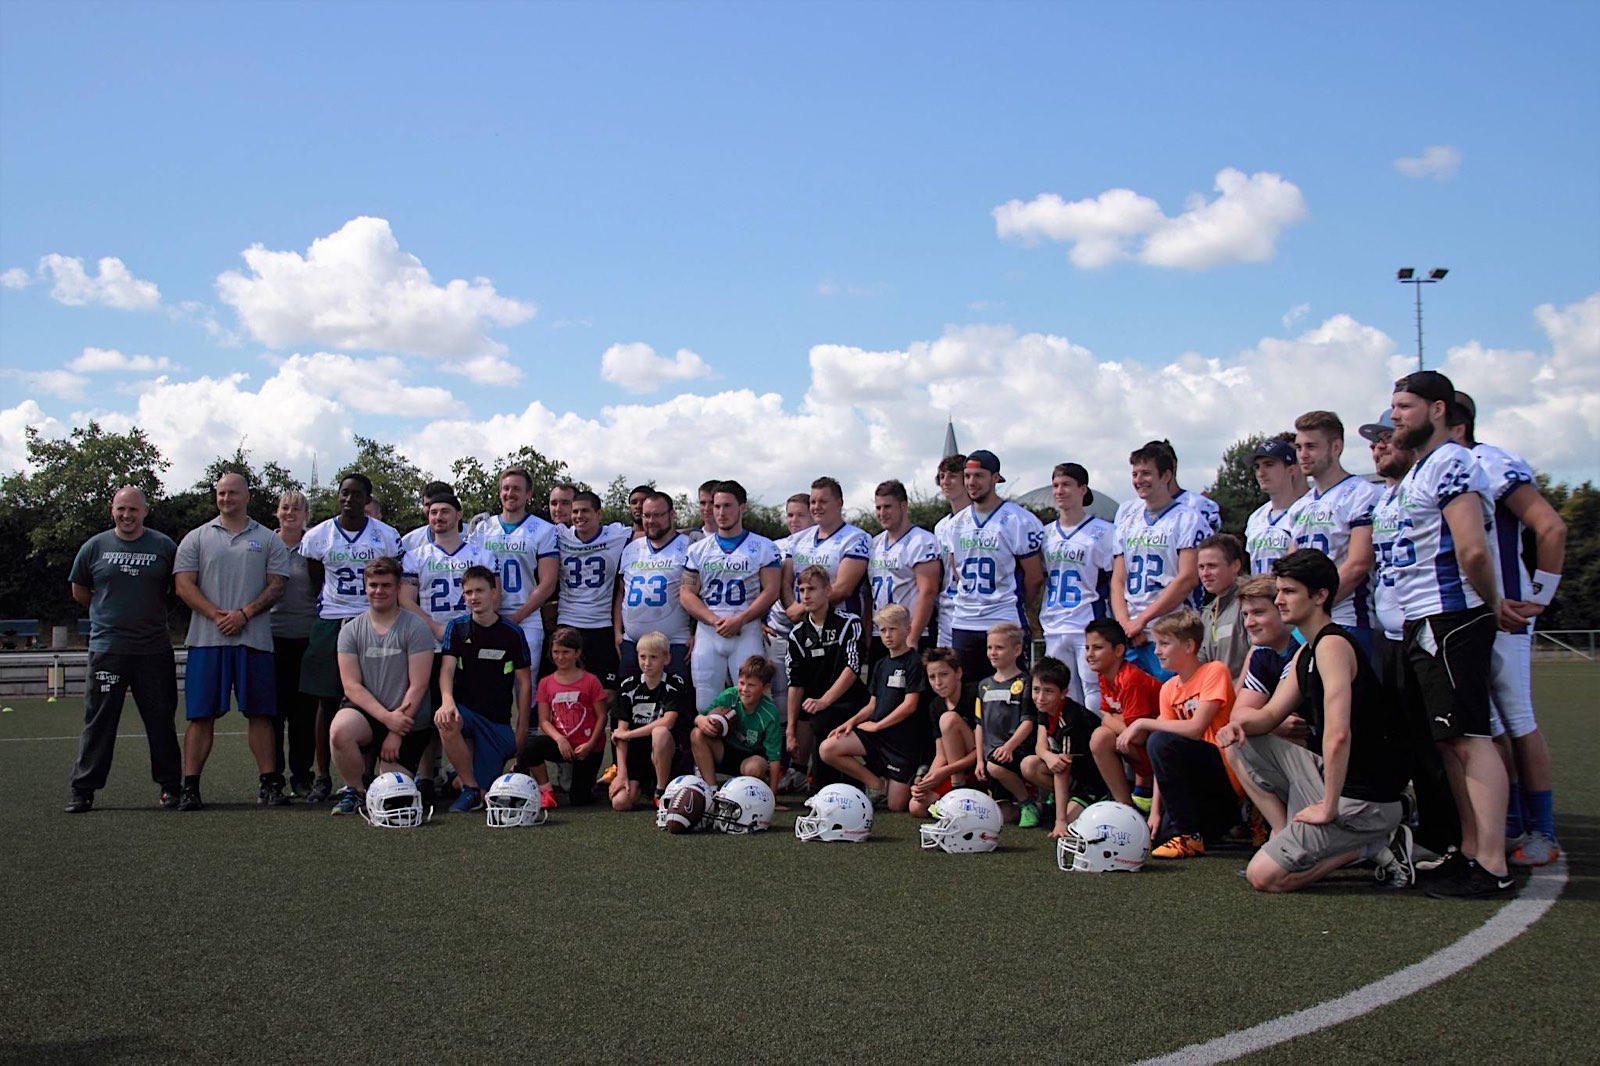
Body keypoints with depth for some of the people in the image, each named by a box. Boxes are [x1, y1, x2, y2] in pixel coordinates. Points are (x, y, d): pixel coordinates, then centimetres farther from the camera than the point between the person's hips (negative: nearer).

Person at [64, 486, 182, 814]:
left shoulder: (164, 546, 3)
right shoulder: (95, 547, 5)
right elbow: (79, 591, 18)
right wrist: (111, 613, 15)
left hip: (154, 649, 0)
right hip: (106, 648, 0)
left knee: (161, 721, 5)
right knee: (98, 721, 2)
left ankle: (171, 786, 14)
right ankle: (82, 789, 9)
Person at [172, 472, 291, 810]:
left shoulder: (268, 540, 12)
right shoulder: (196, 538, 12)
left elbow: (276, 585, 5)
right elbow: (184, 584, 3)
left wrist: (244, 613, -10)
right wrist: (217, 615, -10)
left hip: (254, 639, 0)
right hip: (207, 639, 0)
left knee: (260, 713, 1)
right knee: (201, 715, 0)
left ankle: (270, 783, 4)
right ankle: (190, 786, 3)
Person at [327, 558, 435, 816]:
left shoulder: (416, 628, -4)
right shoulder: (351, 630, 5)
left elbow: (418, 686, -9)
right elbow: (351, 686, -2)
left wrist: (396, 733, -14)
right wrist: (387, 717, -15)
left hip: (408, 723, -2)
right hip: (367, 714, 2)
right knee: (340, 731, -34)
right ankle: (357, 790, -6)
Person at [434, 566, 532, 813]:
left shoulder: (512, 634, 0)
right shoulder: (457, 628, 3)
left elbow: (524, 683, 3)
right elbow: (447, 668, -10)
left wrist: (521, 731, -1)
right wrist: (447, 700, -31)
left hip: (498, 721, -1)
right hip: (464, 710, 1)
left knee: (486, 796, -11)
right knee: (445, 721, -37)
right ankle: (470, 788, -18)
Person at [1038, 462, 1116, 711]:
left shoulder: (1104, 532, -2)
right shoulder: (1046, 533, 14)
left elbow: (1115, 583, -2)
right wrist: (1035, 619, 15)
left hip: (1090, 627, -5)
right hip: (1053, 630, 5)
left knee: (1095, 699, -7)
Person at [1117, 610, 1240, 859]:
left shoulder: (1214, 672, -11)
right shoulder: (1169, 689, 10)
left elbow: (1196, 729, -24)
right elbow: (1163, 758, 5)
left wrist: (1142, 723, -18)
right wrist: (1155, 809, -3)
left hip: (1226, 776, -7)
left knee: (1160, 741, -28)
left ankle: (1191, 836, -18)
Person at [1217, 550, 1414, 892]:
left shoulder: (1332, 645, -19)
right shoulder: (1305, 653, 13)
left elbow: (1338, 735, -28)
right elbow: (1270, 715, 13)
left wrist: (1329, 808, -23)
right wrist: (1240, 723, -10)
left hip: (1362, 797, -10)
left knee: (1263, 877, -13)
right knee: (1238, 745, 13)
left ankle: (1369, 846, -3)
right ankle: (1290, 840, 8)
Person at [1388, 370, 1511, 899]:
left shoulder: (1450, 464, -13)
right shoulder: (1420, 470, 19)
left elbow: (1473, 549, -22)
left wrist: (1489, 604, -9)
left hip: (1450, 619, -10)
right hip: (1424, 622, 10)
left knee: (1470, 738, -10)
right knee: (1451, 741, 12)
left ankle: (1492, 869, -9)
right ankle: (1470, 852, 19)